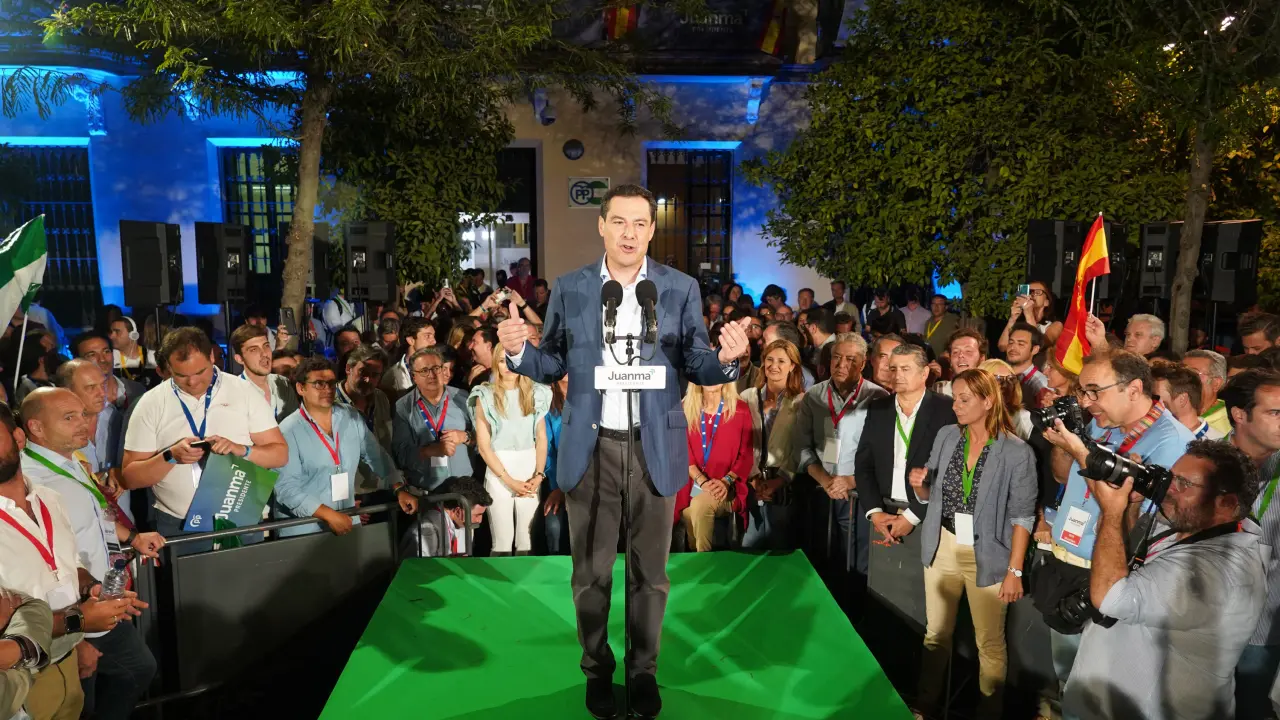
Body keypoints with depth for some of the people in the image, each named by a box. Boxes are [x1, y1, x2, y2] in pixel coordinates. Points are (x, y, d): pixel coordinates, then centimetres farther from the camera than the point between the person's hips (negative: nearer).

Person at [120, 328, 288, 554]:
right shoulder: (151, 404, 0)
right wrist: (170, 456, -16)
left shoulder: (244, 391, -1)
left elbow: (280, 454, -2)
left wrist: (241, 450, -19)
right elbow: (130, 478, 1)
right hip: (178, 528, 0)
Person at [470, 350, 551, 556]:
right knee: (502, 542, -2)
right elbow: (483, 445, -4)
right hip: (498, 473, -2)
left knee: (527, 541, 3)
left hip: (530, 470, 2)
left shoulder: (535, 393, 8)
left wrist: (539, 475, -6)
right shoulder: (485, 396, -1)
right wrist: (509, 480, -10)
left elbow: (542, 439, 7)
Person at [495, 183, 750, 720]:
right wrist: (518, 350, -17)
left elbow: (697, 369, -1)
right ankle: (597, 670, 34)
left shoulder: (682, 288, -1)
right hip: (590, 449, 1)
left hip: (656, 449, 0)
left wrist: (726, 358, -23)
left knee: (649, 572, 14)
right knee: (591, 573, 13)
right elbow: (555, 365, 3)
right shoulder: (568, 289, 1)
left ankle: (644, 671, 34)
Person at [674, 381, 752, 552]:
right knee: (689, 513, -24)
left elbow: (746, 456, -1)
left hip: (727, 490, -2)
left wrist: (726, 481, -18)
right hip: (692, 486, 2)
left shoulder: (741, 410, 1)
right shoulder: (686, 408, 6)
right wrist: (702, 481, -16)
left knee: (701, 503, -30)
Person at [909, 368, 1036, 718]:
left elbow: (1022, 516, -10)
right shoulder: (945, 436, 1)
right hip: (941, 547, 4)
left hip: (986, 556, -4)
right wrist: (919, 484, -13)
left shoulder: (1017, 452, -13)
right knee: (936, 634, 14)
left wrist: (1014, 571, -11)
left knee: (990, 642, 11)